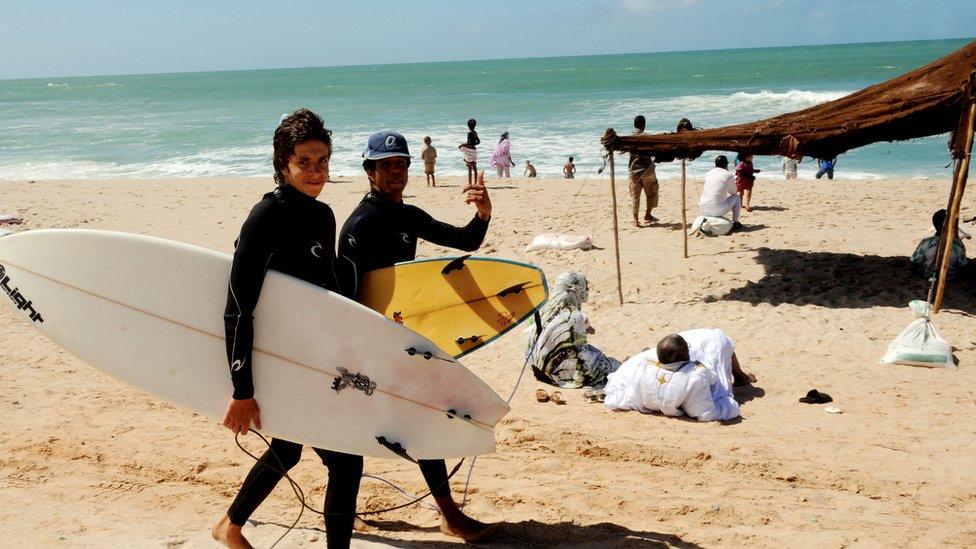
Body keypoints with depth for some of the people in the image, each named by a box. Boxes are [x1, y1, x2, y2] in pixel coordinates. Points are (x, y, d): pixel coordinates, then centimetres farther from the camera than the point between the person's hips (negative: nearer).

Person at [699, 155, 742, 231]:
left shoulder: (708, 173, 12)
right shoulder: (728, 175, -1)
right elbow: (733, 192, 15)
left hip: (704, 210, 5)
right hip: (718, 211, -5)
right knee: (736, 197, 20)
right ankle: (735, 223, 24)